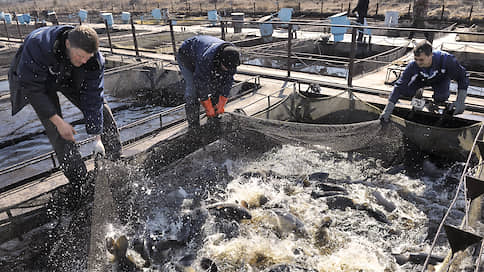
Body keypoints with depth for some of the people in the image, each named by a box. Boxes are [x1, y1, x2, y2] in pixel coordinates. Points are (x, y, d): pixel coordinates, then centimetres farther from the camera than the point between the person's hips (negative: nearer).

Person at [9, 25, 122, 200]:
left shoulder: (94, 59, -30)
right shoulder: (38, 45, -41)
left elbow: (93, 97, -25)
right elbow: (32, 88, -32)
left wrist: (97, 137, -26)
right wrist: (58, 121, -35)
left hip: (70, 77, 3)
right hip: (34, 79, -3)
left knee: (101, 109, -4)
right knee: (57, 132, -15)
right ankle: (80, 184, -5)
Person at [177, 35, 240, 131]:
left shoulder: (232, 57, -26)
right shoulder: (207, 58, -45)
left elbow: (228, 80, -18)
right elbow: (202, 83, -36)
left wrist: (221, 104, -16)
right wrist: (208, 108, -27)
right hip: (187, 54, -6)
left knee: (219, 84, -5)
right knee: (193, 87, -20)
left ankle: (214, 117, 9)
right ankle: (193, 125, -12)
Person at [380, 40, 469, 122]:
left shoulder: (445, 59, -39)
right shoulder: (413, 65, -36)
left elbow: (462, 76, -26)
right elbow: (399, 86, -34)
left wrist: (460, 101, -33)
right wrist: (388, 109, -40)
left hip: (441, 78, -1)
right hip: (422, 78, 1)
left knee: (440, 99, -26)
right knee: (406, 92, -21)